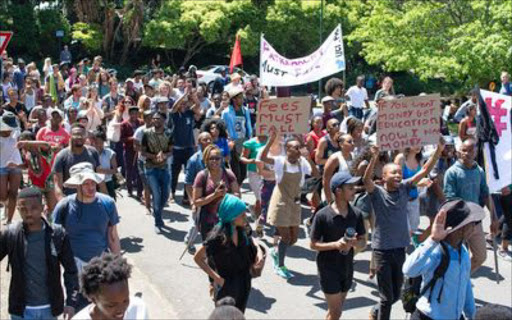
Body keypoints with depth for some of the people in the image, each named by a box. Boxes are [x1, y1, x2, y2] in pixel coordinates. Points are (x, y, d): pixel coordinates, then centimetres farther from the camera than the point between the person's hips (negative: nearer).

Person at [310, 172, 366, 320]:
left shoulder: (356, 214, -2)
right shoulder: (323, 215, -16)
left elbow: (363, 242, 5)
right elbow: (313, 244, -10)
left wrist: (353, 242, -18)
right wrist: (336, 244, -25)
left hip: (347, 267, 5)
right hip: (329, 268, -5)